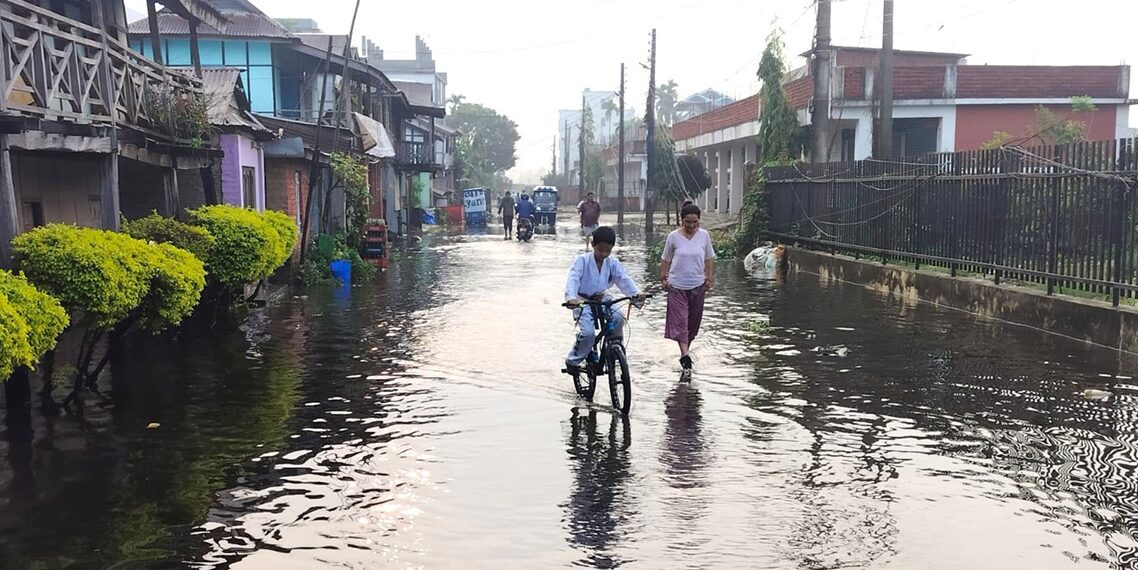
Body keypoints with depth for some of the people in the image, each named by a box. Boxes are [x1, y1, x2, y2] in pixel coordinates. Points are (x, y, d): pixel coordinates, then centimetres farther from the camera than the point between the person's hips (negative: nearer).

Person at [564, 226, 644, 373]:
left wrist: (636, 292, -30)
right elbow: (573, 279, -27)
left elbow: (624, 279, -10)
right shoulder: (582, 260, -14)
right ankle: (572, 361, -3)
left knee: (618, 318, -24)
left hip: (601, 300, 4)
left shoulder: (613, 263, -1)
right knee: (588, 332, -24)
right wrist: (571, 297, -46)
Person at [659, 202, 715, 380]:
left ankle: (685, 352, 30)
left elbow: (708, 258, 11)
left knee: (693, 323, 10)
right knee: (680, 322, -11)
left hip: (697, 285, 2)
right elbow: (666, 259, 5)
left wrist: (709, 277, 9)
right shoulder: (673, 236, -6)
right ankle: (686, 361, -18)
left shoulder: (704, 235, -1)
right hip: (677, 286, -2)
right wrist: (663, 277, 2)